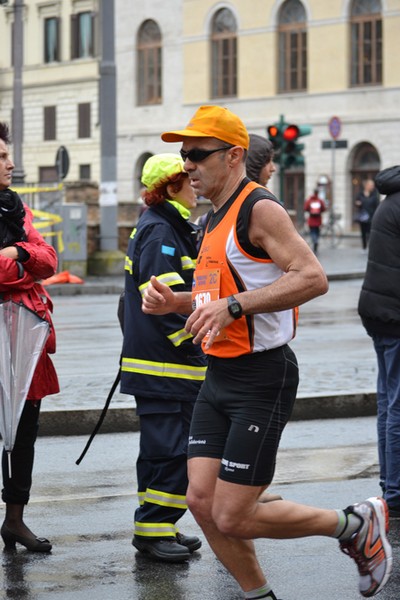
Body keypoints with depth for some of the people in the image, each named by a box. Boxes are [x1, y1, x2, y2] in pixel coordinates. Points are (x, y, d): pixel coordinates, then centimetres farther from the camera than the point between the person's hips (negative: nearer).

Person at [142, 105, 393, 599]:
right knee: (203, 502, 2)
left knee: (232, 517, -7)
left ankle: (357, 525, 11)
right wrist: (176, 303, 8)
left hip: (261, 379, -9)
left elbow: (312, 278, -26)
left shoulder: (259, 209, -14)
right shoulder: (215, 219, 16)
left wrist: (232, 305, -29)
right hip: (218, 377, 9)